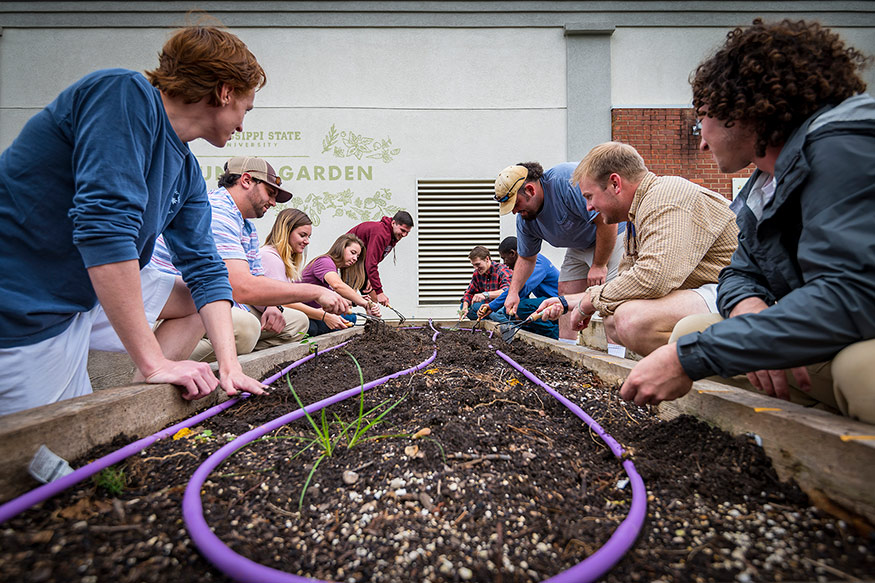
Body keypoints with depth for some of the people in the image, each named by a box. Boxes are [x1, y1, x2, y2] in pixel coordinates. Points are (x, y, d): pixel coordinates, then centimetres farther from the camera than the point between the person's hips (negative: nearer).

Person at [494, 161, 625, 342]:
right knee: (565, 294, 2)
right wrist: (513, 292, -5)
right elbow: (526, 258, 7)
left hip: (612, 235, -8)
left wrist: (599, 265, -24)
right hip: (579, 245, 8)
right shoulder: (524, 218, -6)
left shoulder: (568, 180, -33)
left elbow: (607, 221, -32)